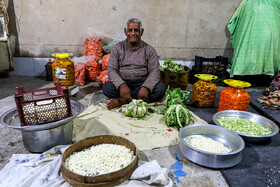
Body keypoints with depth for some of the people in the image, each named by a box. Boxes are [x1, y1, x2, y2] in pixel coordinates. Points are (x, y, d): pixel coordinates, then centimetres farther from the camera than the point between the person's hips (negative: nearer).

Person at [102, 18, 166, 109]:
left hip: (142, 84, 1)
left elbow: (154, 71, -4)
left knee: (161, 87, -27)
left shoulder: (149, 50, 7)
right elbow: (111, 70, -3)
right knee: (106, 87, -27)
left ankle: (122, 100, -30)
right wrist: (121, 85, -24)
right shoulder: (117, 48, 8)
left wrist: (146, 88, -24)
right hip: (123, 84, 0)